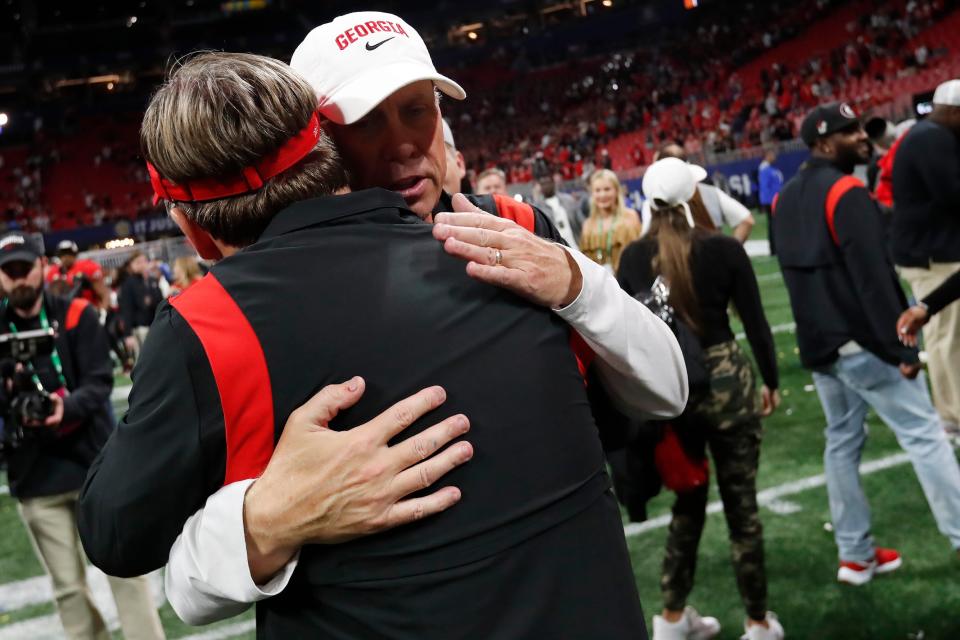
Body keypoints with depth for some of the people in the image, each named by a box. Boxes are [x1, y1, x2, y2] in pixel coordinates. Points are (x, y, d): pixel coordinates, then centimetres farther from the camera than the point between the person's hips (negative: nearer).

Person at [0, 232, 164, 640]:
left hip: (94, 460, -1)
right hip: (34, 477, 1)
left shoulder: (77, 316, -1)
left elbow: (100, 381, -9)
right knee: (68, 588, 9)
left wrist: (67, 407, -29)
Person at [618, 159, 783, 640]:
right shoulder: (724, 249, -10)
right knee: (741, 503, 9)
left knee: (688, 499, 19)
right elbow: (755, 322, -5)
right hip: (725, 382, -3)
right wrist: (771, 380, 10)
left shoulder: (634, 256, -3)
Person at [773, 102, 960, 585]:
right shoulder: (846, 192, -15)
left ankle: (855, 555, 17)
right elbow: (874, 276, -21)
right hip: (863, 342, -8)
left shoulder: (785, 200, 12)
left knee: (842, 441, 13)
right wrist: (901, 347, -19)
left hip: (817, 345, 8)